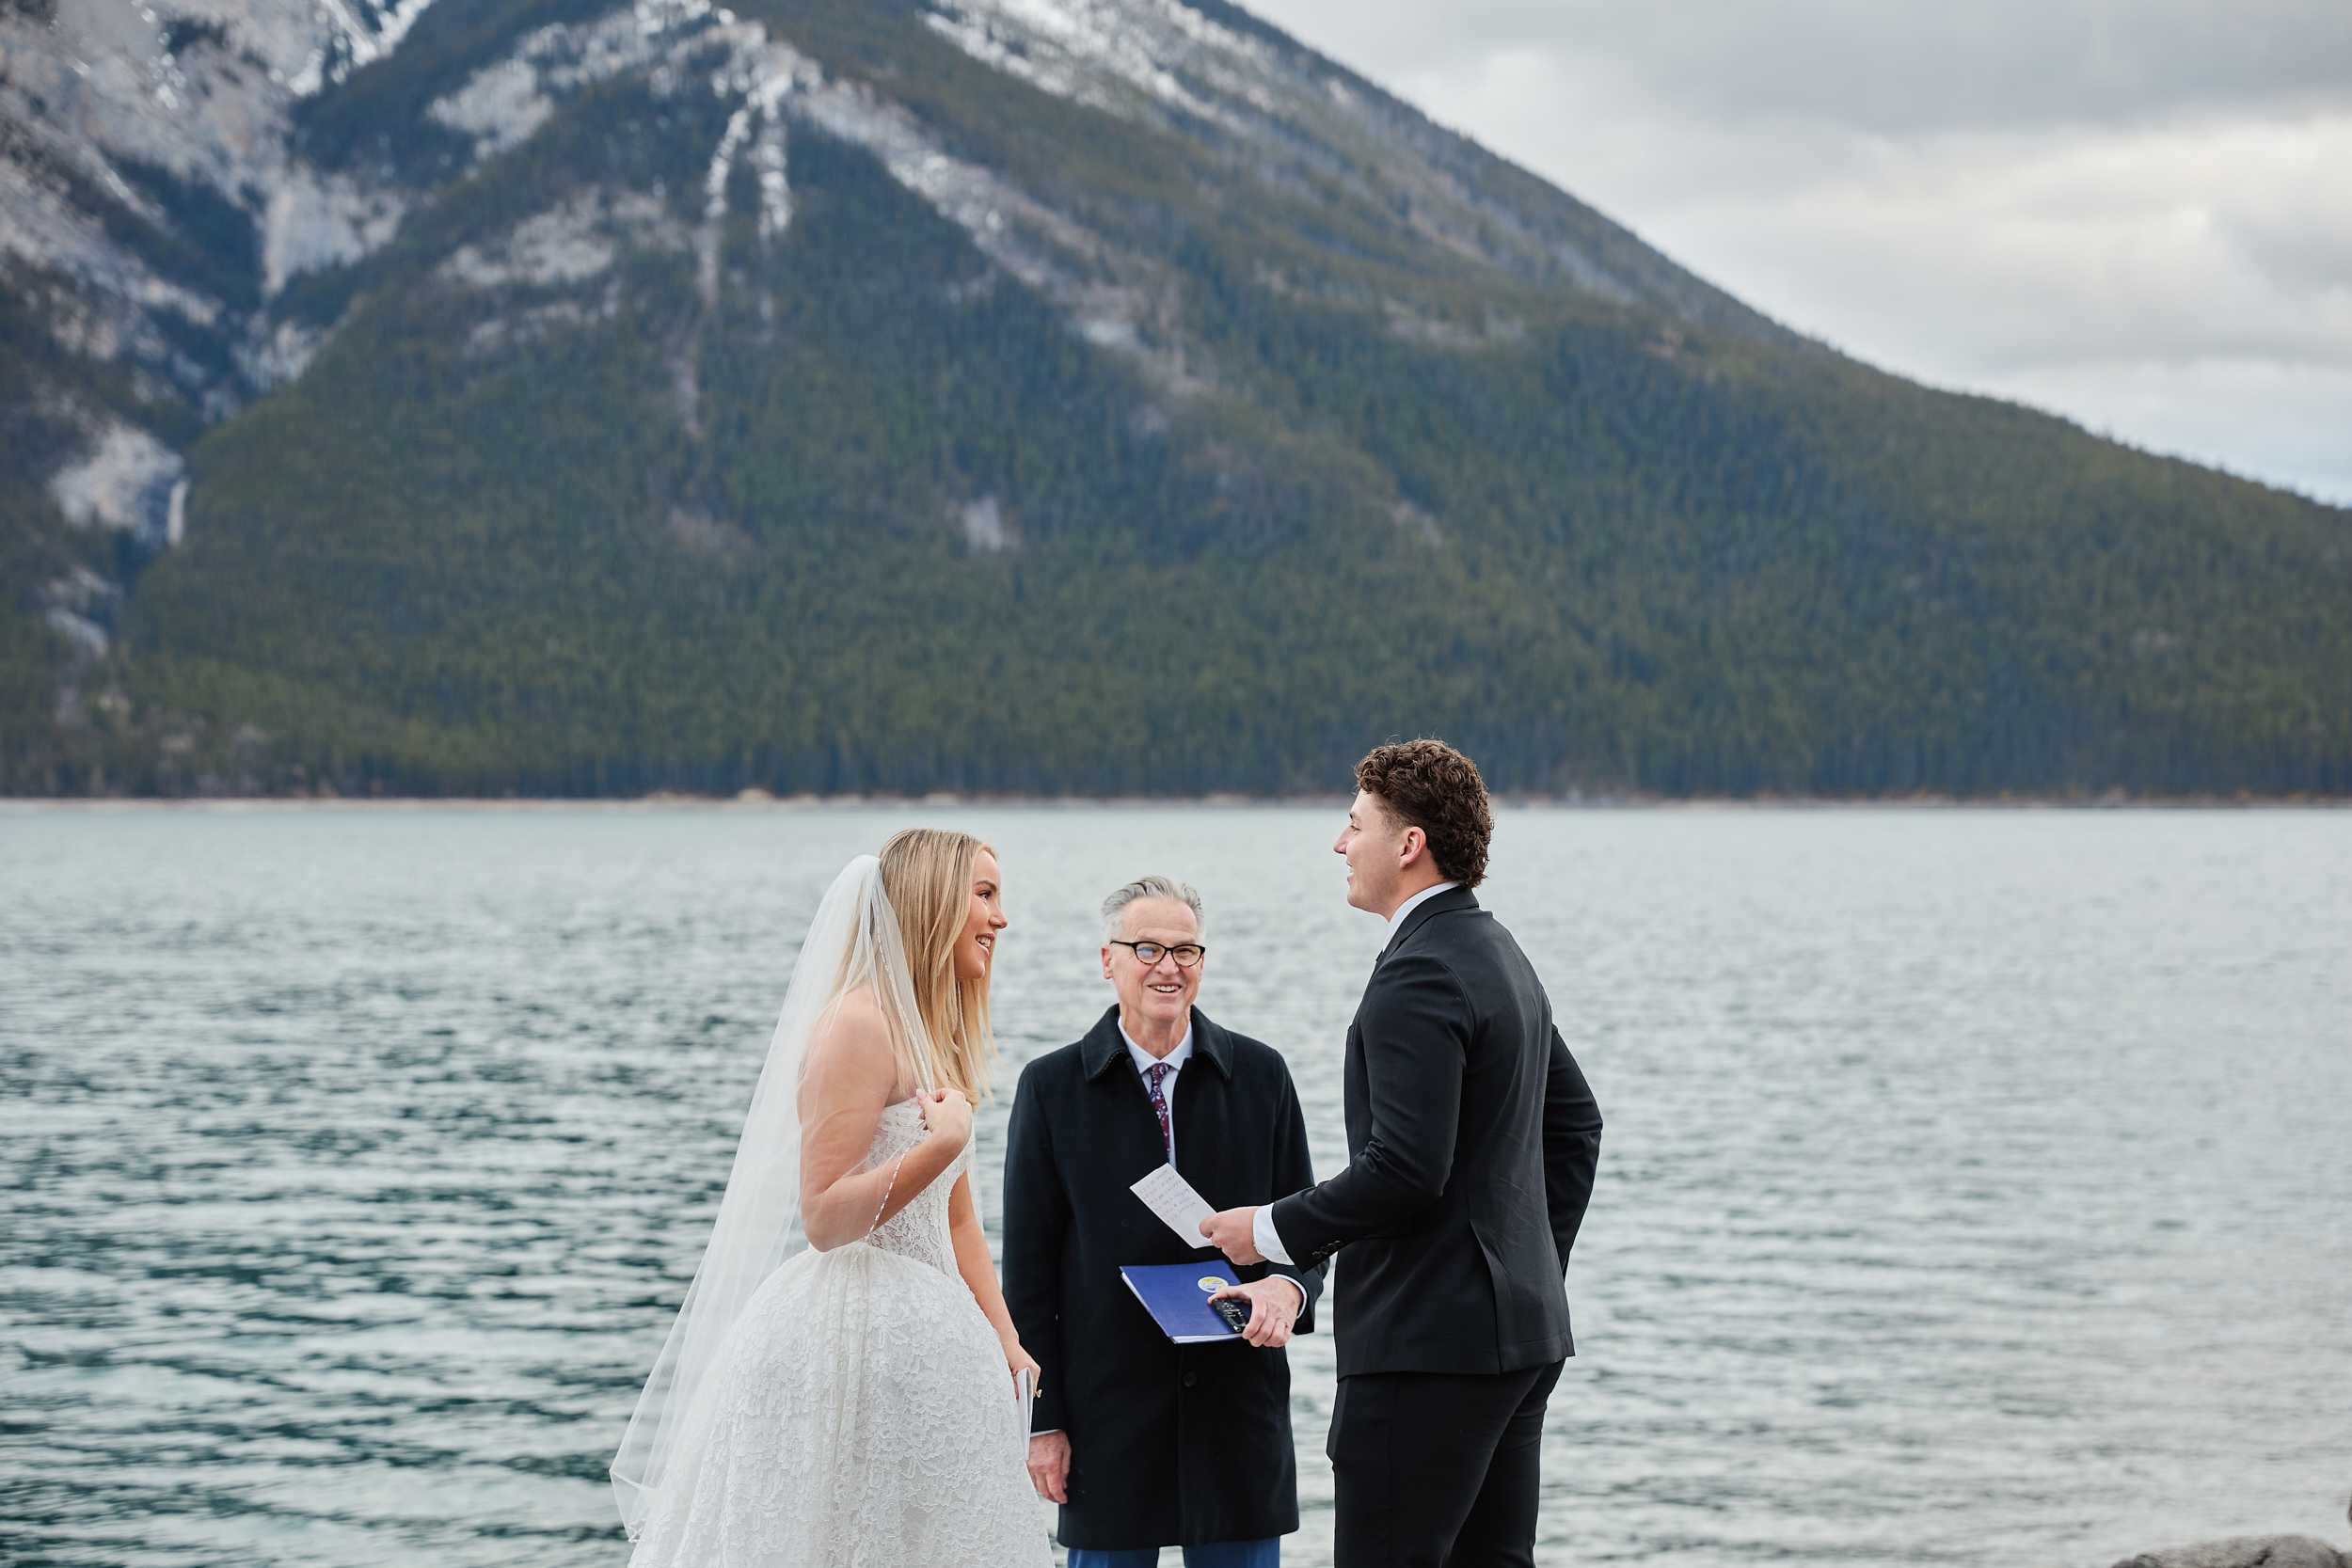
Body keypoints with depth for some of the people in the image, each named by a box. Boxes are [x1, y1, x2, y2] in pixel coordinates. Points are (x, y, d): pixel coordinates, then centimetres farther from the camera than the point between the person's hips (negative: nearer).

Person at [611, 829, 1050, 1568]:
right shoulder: (859, 1023, -14)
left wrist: (1007, 1344, 12)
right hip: (853, 1334, -10)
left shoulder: (932, 1035, 17)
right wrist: (941, 1145, -24)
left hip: (920, 1339, 10)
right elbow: (824, 1218, -18)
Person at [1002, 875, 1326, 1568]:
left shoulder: (1261, 1075, 6)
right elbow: (1029, 1268, 1)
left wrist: (1287, 1286, -15)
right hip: (1109, 1403, -1)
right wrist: (1041, 1419, -3)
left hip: (1240, 1405, 1)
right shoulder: (1051, 1088, 1)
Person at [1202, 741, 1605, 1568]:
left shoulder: (1417, 978, -16)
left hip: (1429, 1343, -10)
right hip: (1521, 1330, 10)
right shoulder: (1502, 955, 17)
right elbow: (1575, 1122, 25)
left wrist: (1274, 1230, -10)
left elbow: (1405, 1168, -23)